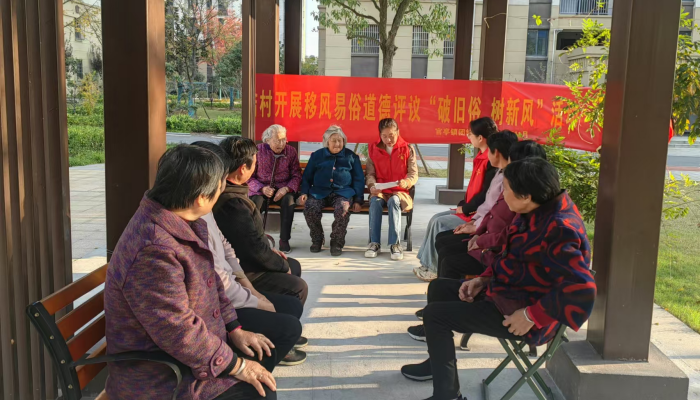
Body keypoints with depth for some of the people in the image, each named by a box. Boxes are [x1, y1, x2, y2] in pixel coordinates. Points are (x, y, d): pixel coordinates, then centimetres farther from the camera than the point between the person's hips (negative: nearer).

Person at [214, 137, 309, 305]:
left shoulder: (226, 190, 2)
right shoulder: (233, 203, -31)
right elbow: (255, 248, -28)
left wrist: (270, 251, 11)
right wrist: (283, 265, -12)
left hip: (242, 260, 11)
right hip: (241, 274, -11)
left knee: (294, 265, 21)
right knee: (298, 288, -7)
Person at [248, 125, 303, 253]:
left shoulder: (291, 151, 0)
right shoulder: (258, 151, -4)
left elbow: (297, 176, 2)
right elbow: (249, 177, -2)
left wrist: (286, 189, -17)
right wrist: (262, 189, -19)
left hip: (283, 190, 1)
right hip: (261, 190, -1)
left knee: (289, 200, -32)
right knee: (255, 202, -33)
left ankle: (284, 240, -20)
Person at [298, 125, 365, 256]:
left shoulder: (351, 156, 14)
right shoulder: (317, 155, 16)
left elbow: (359, 180, 13)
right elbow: (306, 177, 19)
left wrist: (358, 200, 1)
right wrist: (304, 193, 1)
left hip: (342, 192, -1)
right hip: (319, 191, 1)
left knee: (343, 209, -36)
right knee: (310, 208, -30)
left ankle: (337, 243, -15)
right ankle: (317, 239, -5)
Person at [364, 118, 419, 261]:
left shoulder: (407, 149, 5)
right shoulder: (373, 149, 8)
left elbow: (414, 174, 1)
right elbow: (370, 173, 6)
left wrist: (406, 182, -22)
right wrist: (372, 186, -15)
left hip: (400, 192, -1)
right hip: (380, 191, 1)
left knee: (394, 201, -36)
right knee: (375, 201, -33)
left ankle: (395, 244, -32)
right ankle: (374, 243, -29)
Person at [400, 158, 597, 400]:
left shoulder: (558, 229, -29)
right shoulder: (538, 211, 0)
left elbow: (582, 288, -34)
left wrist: (532, 316, -28)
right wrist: (484, 279, 2)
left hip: (520, 311, -10)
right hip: (509, 289, 10)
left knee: (435, 315, -9)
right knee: (438, 288, 16)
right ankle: (439, 361, 32)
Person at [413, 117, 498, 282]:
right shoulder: (481, 157, 12)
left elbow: (486, 193, -22)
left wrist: (465, 209, -13)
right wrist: (462, 205, 6)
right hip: (470, 209, 10)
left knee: (440, 223, -14)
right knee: (436, 218, 4)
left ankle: (435, 269, -2)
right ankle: (427, 264, 4)